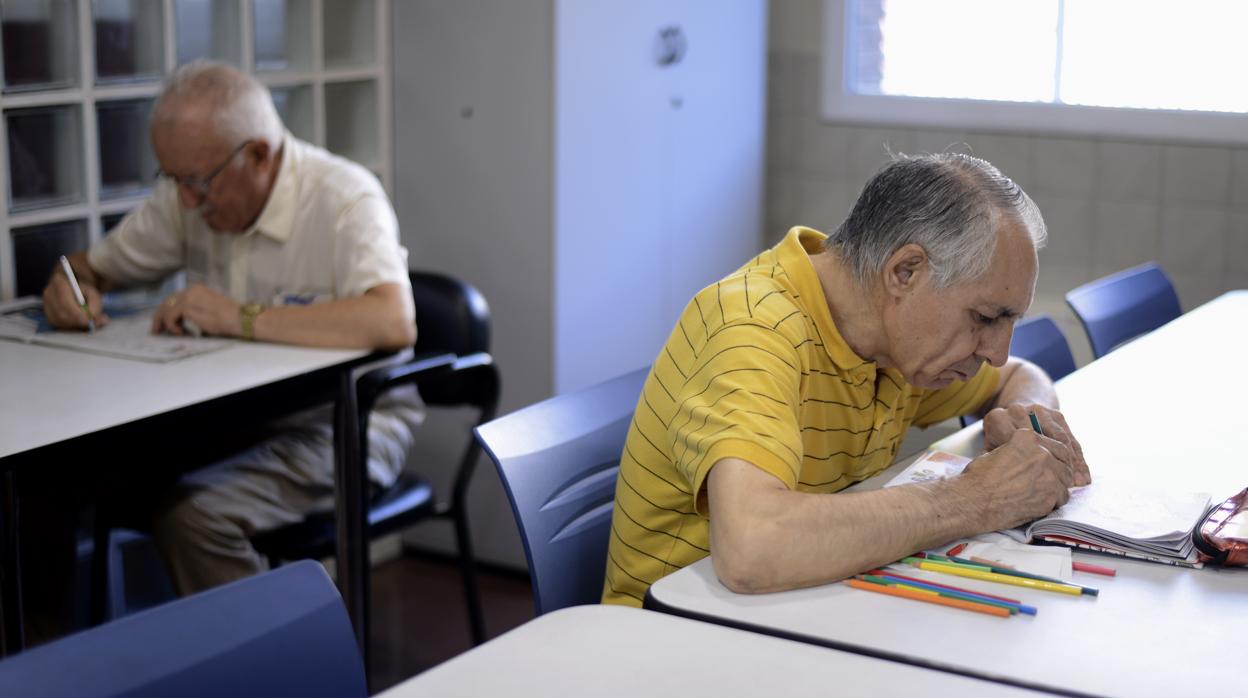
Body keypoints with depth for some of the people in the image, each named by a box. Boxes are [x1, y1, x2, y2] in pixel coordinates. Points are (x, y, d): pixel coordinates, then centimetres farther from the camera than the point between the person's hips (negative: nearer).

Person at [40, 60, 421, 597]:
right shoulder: (187, 196, 3)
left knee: (191, 512, -30)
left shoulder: (344, 199, -17)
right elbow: (93, 266, 18)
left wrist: (243, 319, -32)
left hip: (342, 425, -6)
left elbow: (394, 322, -36)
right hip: (232, 413, 7)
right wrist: (69, 286, -7)